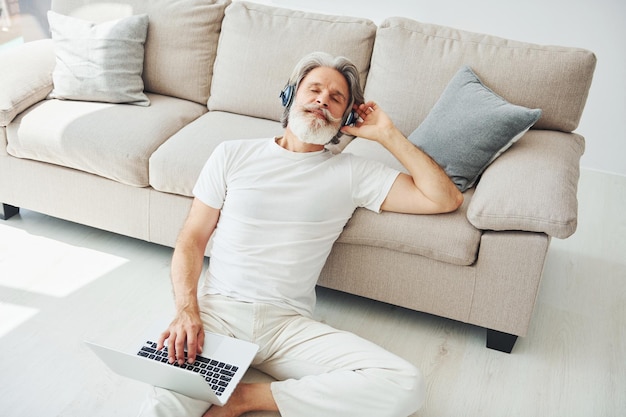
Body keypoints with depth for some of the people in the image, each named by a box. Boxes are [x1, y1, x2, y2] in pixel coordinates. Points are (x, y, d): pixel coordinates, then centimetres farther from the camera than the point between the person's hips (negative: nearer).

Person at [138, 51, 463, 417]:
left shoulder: (352, 173, 8)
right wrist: (187, 311, -10)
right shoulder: (233, 155, 10)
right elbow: (192, 241, 7)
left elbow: (446, 199, 2)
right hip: (216, 309, -2)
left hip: (288, 324, 3)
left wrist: (388, 134, 4)